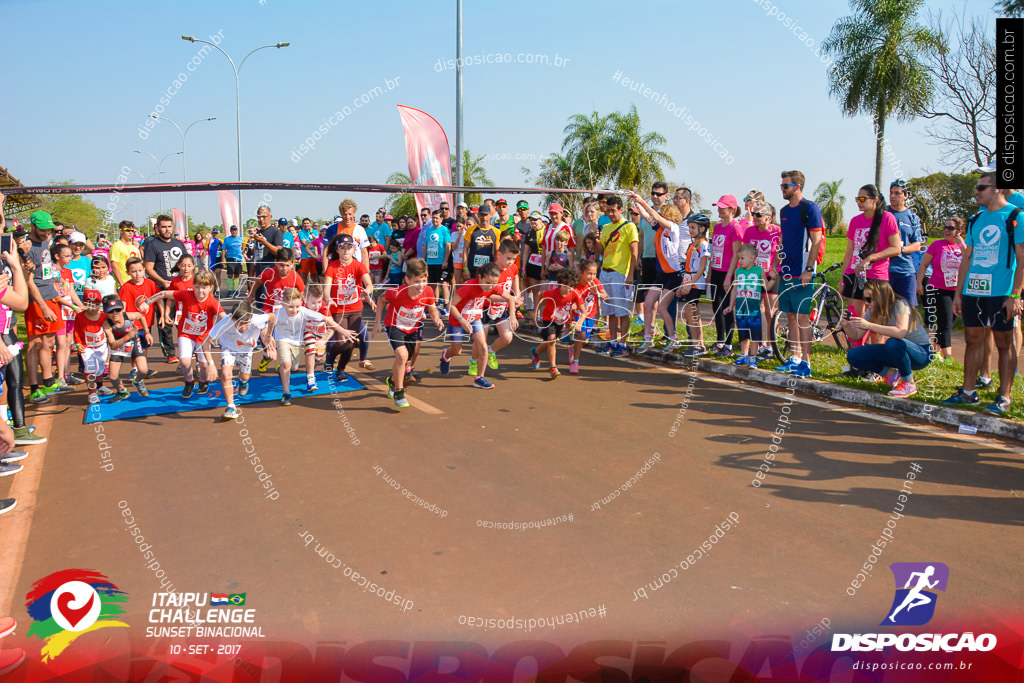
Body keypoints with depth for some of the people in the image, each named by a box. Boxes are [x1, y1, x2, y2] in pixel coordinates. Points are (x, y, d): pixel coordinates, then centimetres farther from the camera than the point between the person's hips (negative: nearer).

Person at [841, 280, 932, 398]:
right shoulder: (873, 311, -1)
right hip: (898, 352, 6)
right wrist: (846, 326, -21)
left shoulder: (900, 304, -21)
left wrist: (869, 325, -40)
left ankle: (909, 384, -17)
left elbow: (901, 332, -39)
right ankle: (892, 374, 4)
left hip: (921, 353, -6)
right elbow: (856, 335, 0)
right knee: (853, 356, -10)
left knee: (893, 343, -40)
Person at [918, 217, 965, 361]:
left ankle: (938, 350, 25)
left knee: (947, 323, 11)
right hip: (939, 290, -3)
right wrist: (919, 283, -2)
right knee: (945, 323, -9)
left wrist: (961, 245, -13)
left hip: (958, 290, 3)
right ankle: (947, 355, -7)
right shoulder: (937, 245, 0)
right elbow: (923, 265, 4)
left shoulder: (964, 247, 6)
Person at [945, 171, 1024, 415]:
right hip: (973, 291, 6)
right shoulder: (976, 219, 14)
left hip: (1001, 293, -6)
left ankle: (1004, 397, 8)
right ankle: (968, 392, 17)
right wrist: (958, 293, 13)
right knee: (973, 340, 9)